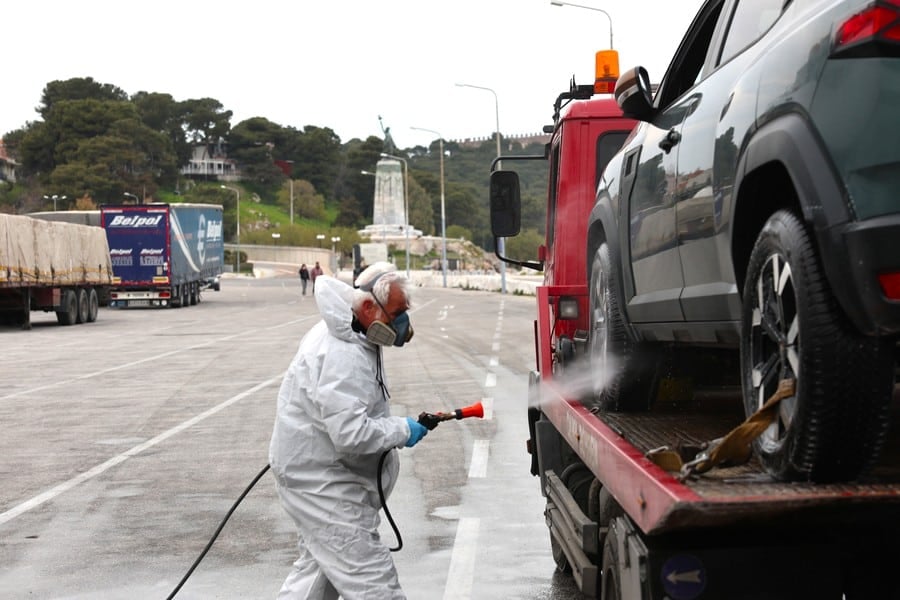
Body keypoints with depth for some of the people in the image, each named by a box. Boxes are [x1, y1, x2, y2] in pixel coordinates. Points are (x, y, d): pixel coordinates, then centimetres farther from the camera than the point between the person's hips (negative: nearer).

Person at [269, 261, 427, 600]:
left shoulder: (345, 335, 7)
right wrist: (402, 431, -20)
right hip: (321, 482, -11)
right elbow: (351, 435, -32)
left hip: (314, 473, 11)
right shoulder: (343, 356, -27)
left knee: (319, 568, 23)